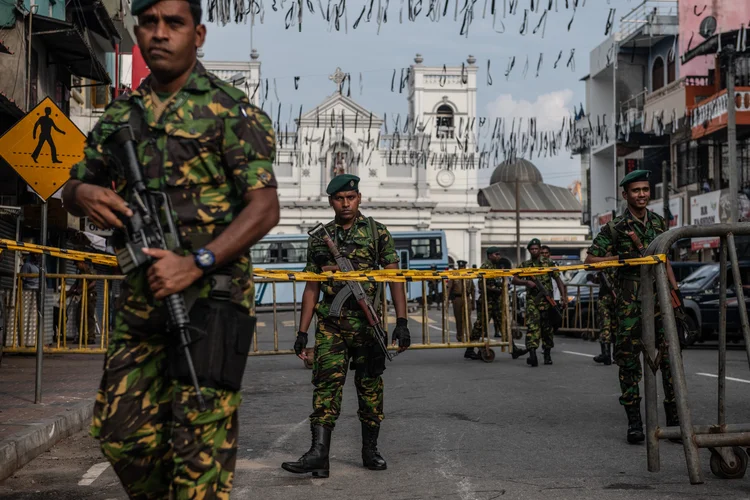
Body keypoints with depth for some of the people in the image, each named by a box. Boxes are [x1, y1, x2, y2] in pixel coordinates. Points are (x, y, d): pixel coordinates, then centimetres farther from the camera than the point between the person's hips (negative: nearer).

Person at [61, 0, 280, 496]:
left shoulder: (228, 109, -4)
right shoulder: (122, 115, 14)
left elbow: (265, 208, -11)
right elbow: (73, 186, 22)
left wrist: (195, 264, -22)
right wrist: (83, 195, -4)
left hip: (209, 294, -6)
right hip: (142, 295, 6)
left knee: (200, 439, -7)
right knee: (122, 429, 9)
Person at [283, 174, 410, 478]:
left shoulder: (377, 232, 4)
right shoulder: (320, 238, 10)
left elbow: (394, 277, 1)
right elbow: (312, 287, 12)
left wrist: (401, 322, -8)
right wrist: (302, 332, 7)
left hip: (367, 321, -1)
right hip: (331, 324, 1)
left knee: (370, 385, 6)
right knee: (327, 383, -8)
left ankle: (370, 451, 17)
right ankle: (319, 454, -14)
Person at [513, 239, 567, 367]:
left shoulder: (549, 264, 8)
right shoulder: (525, 265, 11)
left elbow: (558, 280, 5)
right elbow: (515, 280, 7)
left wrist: (563, 296, -5)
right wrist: (526, 282, -12)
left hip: (547, 300, 0)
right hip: (532, 300, 0)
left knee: (547, 328, 7)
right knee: (532, 326, -15)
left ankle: (547, 355, 20)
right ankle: (532, 354, -26)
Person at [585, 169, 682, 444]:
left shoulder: (658, 222, 12)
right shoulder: (615, 227, -2)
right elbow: (591, 259, -1)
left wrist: (675, 288, 13)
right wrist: (620, 258, -11)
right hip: (630, 301, -4)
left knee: (670, 356, 1)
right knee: (628, 359, -1)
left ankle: (674, 418, 9)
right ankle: (634, 421, 5)